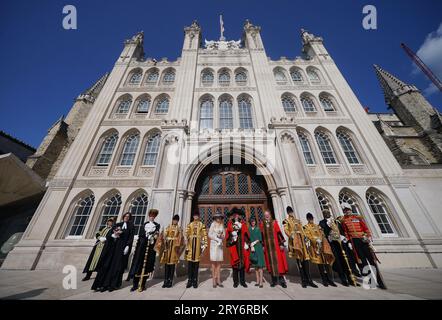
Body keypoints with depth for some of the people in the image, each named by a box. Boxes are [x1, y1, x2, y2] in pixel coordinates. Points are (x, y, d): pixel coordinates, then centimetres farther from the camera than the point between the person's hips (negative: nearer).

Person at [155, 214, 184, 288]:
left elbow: (180, 239, -1)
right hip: (167, 247, 1)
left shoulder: (179, 229, 5)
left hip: (174, 247, -1)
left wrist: (178, 246, -15)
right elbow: (163, 236, -1)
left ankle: (170, 281, 15)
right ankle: (166, 281, 18)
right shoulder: (167, 228, 7)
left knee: (172, 264, 4)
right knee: (166, 264, 6)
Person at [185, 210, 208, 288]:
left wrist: (204, 246, -5)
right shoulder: (189, 224, 7)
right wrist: (186, 246, -1)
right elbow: (186, 235, 4)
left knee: (196, 263, 4)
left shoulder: (202, 225, 4)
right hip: (190, 244, 1)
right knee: (189, 263, 5)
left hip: (198, 244, -1)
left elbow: (205, 235, 1)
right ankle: (190, 280, 17)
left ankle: (195, 281, 16)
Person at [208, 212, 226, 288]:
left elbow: (224, 236, 8)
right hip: (213, 244, -4)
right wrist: (217, 239, -16)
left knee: (219, 262, 9)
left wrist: (220, 236, -13)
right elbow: (209, 235, -7)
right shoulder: (213, 224, -6)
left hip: (220, 244, 4)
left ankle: (218, 280, 18)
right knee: (213, 262, 2)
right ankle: (214, 280, 13)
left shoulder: (222, 225, 6)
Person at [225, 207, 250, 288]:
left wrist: (246, 243, -4)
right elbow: (227, 235, -1)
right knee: (234, 263, 3)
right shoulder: (230, 224, 5)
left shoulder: (243, 224, 7)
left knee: (242, 263, 6)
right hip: (234, 246, -1)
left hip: (242, 246, 1)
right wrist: (232, 235, -19)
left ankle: (242, 281, 19)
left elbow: (246, 235, 4)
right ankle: (236, 281, 16)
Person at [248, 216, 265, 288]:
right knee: (255, 265, 10)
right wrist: (251, 246, -10)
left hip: (258, 247, -2)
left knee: (260, 264, -4)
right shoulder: (249, 229, 5)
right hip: (252, 248, 2)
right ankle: (257, 281, 20)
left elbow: (260, 239, -1)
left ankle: (261, 281, 2)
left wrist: (254, 243, -10)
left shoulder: (258, 229, 2)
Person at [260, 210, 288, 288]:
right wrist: (263, 245, 6)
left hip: (276, 246, -2)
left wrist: (281, 243, -7)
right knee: (271, 262, 9)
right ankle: (274, 280, 22)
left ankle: (281, 279, 16)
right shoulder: (262, 224, 2)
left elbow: (279, 233, -4)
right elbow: (262, 235, 6)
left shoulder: (274, 222, -4)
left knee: (278, 261, 2)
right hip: (267, 247, 2)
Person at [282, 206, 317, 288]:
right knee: (299, 260, -1)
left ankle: (309, 279, 13)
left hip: (301, 240, 5)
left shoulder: (298, 220, 20)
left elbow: (302, 230, 19)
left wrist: (305, 236, 4)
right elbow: (286, 230, -9)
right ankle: (304, 280, 8)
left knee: (306, 259, 4)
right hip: (294, 241, -5)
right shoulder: (286, 221, 2)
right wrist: (290, 235, -24)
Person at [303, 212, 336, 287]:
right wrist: (316, 240, -21)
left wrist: (320, 239, -7)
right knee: (319, 262, -1)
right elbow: (308, 235, -11)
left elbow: (322, 234, 12)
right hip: (314, 246, -5)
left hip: (322, 244, 5)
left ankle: (328, 279, 11)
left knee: (326, 261, 2)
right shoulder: (306, 227, -1)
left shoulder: (317, 226, 17)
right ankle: (324, 280, 9)